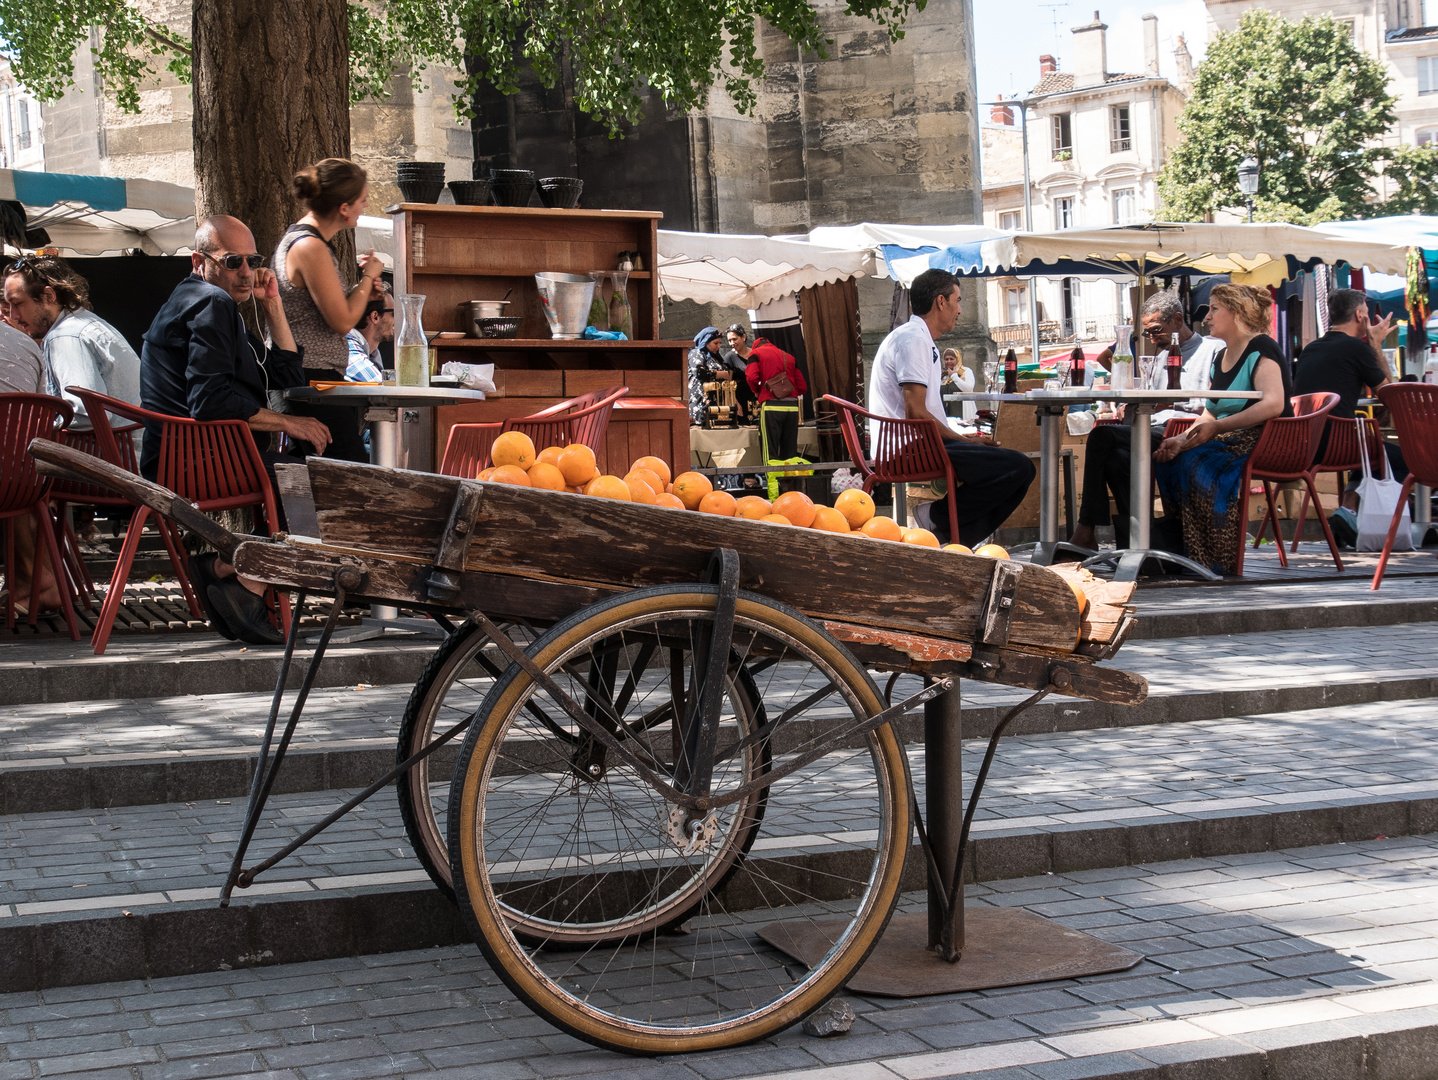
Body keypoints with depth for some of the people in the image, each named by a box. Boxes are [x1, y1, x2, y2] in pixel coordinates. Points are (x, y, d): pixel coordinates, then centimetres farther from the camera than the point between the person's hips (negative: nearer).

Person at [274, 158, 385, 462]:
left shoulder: (297, 237, 16)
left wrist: (361, 290, 12)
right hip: (314, 379, -11)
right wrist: (368, 277, -1)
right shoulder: (310, 248, -16)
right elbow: (342, 322, -15)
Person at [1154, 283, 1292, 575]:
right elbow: (1208, 417, 15)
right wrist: (1181, 440, -6)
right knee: (1168, 460, -16)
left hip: (1265, 443, -8)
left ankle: (1216, 560, -25)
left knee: (1195, 463, -31)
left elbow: (1274, 404, -22)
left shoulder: (1261, 348, -7)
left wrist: (1219, 427, -26)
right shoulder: (1220, 359, 20)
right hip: (1230, 442, 8)